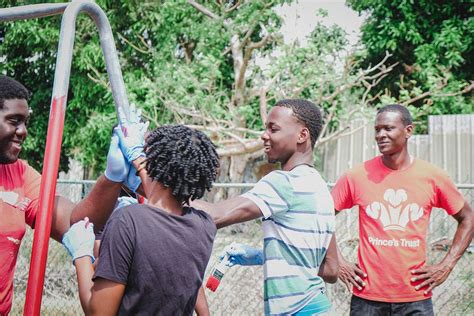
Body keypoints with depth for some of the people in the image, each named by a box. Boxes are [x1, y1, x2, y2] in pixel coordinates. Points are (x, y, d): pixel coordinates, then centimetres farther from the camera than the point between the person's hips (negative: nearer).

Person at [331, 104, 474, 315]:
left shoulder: (432, 177, -2)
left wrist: (446, 265, 2)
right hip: (367, 297, 0)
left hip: (416, 298, 0)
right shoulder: (357, 176, -3)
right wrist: (338, 262, -1)